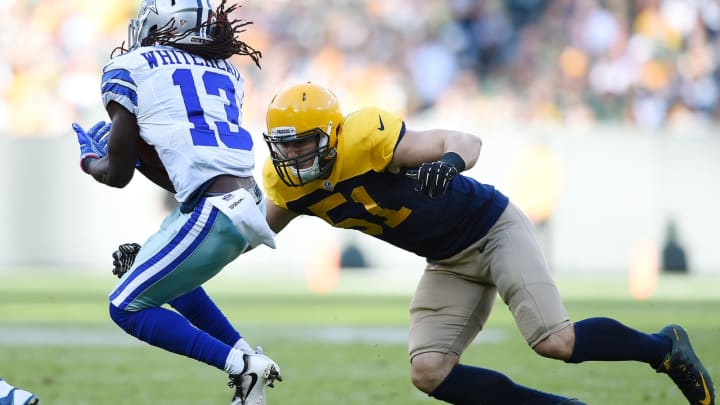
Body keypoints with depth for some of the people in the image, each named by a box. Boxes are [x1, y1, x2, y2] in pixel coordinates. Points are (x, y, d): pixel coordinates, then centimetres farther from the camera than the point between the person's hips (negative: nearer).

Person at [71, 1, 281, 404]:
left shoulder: (131, 69, 2)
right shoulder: (224, 71, 19)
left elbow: (118, 175, 8)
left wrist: (89, 159, 29)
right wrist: (137, 154, 33)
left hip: (213, 213, -8)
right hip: (250, 202, 8)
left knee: (128, 307, 6)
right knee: (166, 276, 31)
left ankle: (239, 364, -6)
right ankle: (247, 357, 20)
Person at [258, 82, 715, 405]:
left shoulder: (367, 138, -28)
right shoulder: (288, 187, -8)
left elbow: (467, 141, -29)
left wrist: (450, 160, -50)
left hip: (491, 226, -7)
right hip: (449, 263, 7)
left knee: (554, 341, -20)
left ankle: (662, 346, 9)